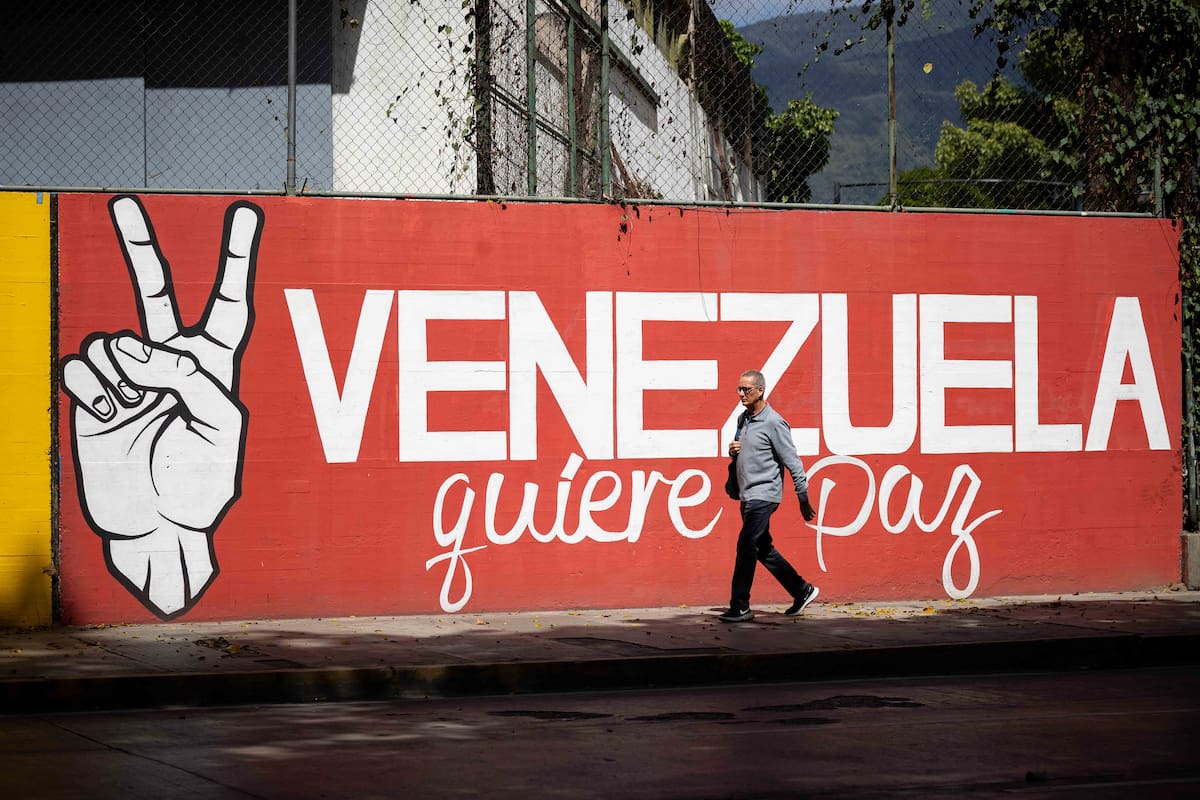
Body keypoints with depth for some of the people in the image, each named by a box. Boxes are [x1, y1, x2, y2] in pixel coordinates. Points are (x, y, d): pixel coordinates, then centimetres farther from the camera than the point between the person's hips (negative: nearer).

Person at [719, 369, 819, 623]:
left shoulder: (774, 423, -13)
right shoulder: (742, 419, 12)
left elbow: (793, 463, -11)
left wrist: (804, 500, -10)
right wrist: (733, 452, 1)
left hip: (764, 495, -9)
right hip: (747, 496, 9)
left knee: (746, 547, -12)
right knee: (763, 550, 14)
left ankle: (740, 608, -8)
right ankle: (803, 591, 25)